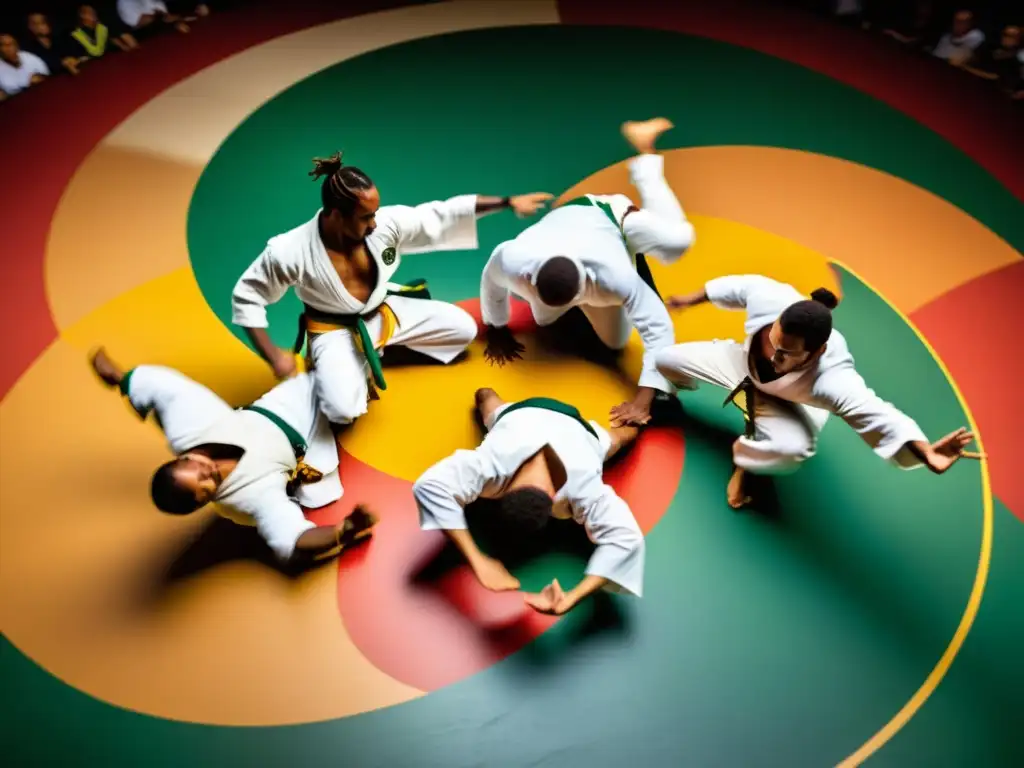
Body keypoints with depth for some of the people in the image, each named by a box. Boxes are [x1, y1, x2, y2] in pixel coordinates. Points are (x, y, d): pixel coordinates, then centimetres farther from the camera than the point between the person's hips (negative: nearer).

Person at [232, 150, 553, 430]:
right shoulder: (290, 253, -28)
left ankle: (387, 346, 15)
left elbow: (445, 213, -12)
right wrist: (273, 356, -18)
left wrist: (508, 202, -10)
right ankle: (362, 368, 6)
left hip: (384, 313, 5)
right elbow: (246, 298, -14)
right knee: (344, 410, -29)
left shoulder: (387, 222, -20)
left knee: (464, 329, 3)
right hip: (335, 331, -4)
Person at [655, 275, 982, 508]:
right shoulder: (771, 297, -39)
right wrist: (693, 298, -2)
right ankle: (683, 384, 41)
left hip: (784, 400, -3)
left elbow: (874, 413, -53)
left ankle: (743, 455, 3)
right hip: (743, 362, 3)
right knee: (665, 359, 0)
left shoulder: (830, 379, -46)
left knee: (793, 448, -34)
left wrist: (924, 451, -69)